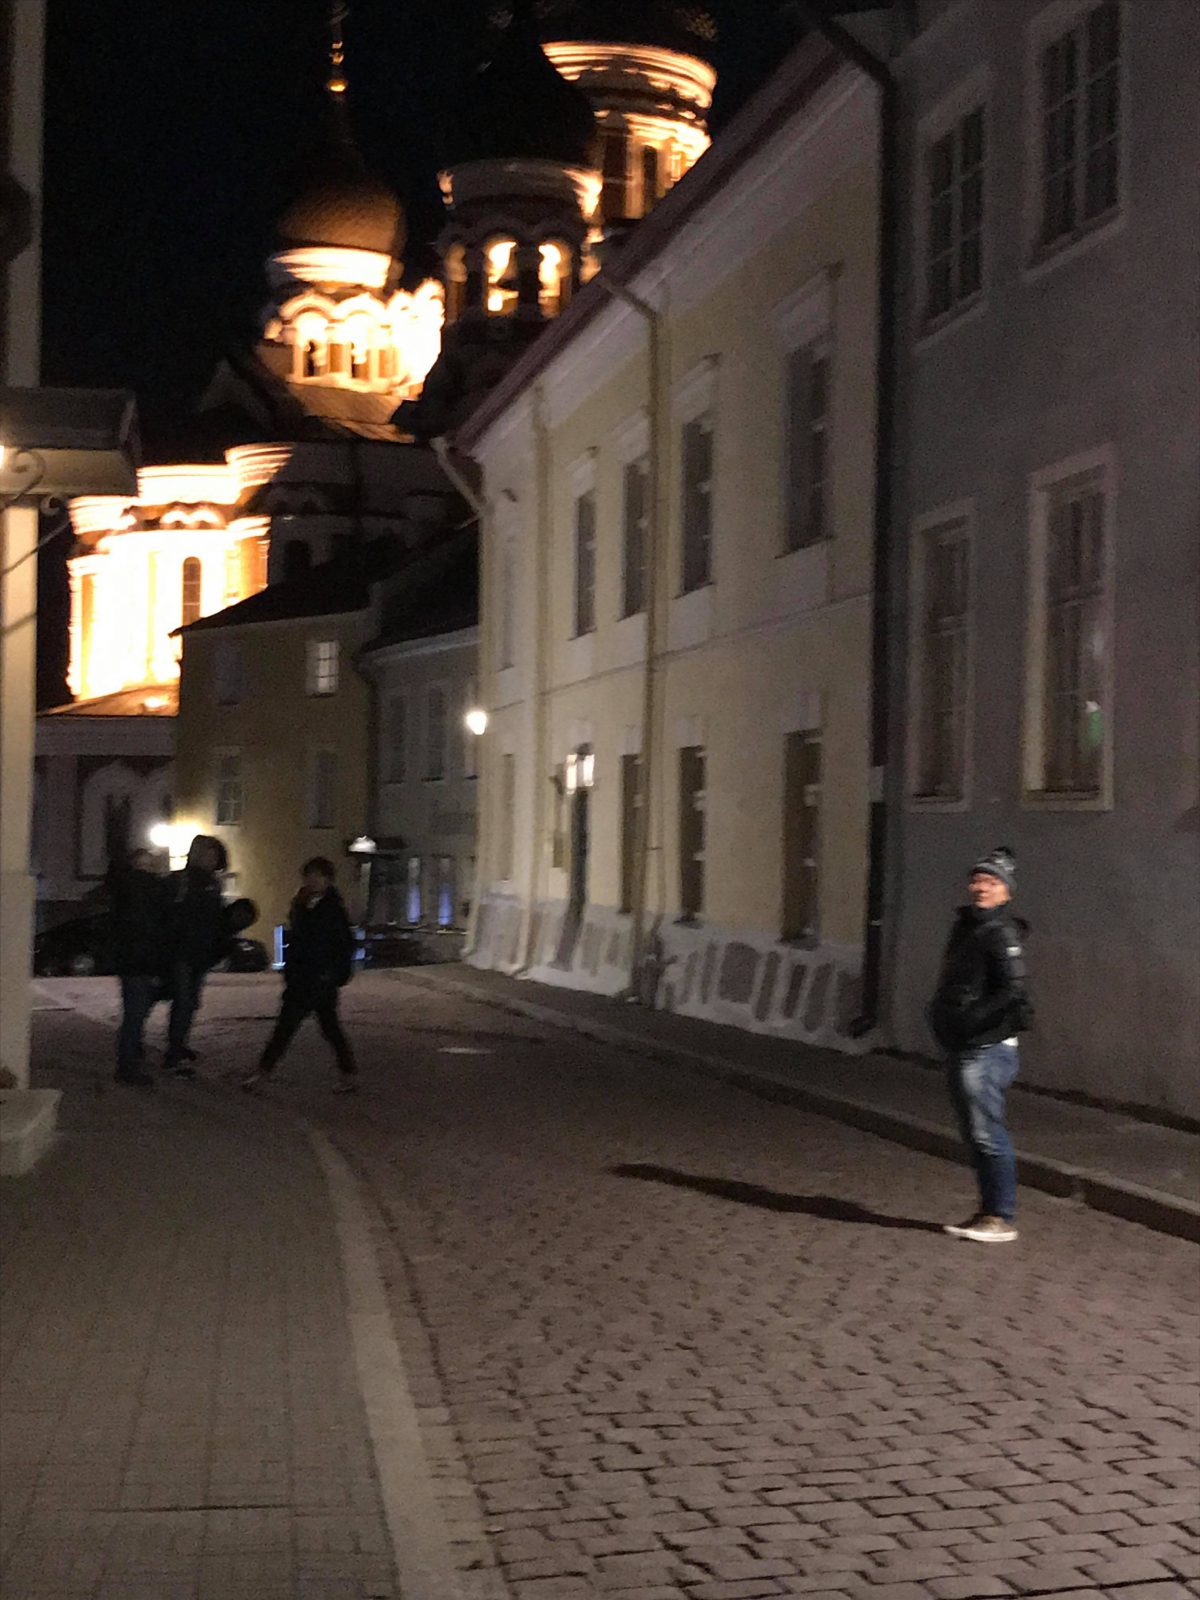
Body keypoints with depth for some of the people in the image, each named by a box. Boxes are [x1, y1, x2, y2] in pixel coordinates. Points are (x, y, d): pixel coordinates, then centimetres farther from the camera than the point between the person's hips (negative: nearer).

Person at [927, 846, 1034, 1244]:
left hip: (985, 1049, -10)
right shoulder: (966, 925, 15)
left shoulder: (1001, 933, -13)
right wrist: (943, 1018, 10)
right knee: (976, 1135, 14)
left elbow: (1012, 991, -21)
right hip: (962, 1050, 10)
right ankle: (989, 1211, 22)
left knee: (987, 1134, -6)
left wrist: (967, 1022, -19)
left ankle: (1002, 1219, 0)